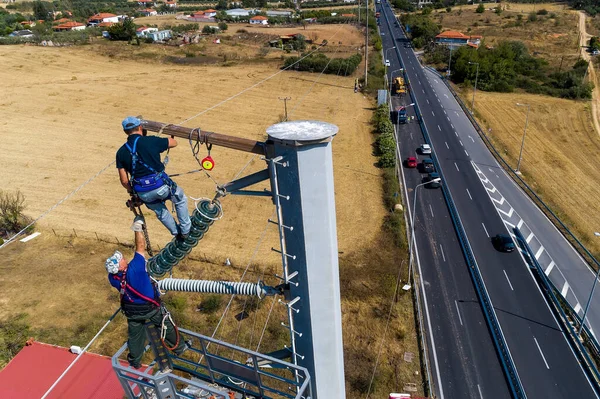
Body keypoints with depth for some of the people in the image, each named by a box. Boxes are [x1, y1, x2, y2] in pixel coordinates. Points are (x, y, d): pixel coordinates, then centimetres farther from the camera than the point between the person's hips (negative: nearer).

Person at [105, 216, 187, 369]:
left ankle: (135, 361, 46)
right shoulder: (134, 269, -37)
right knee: (166, 326, 20)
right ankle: (179, 347, 40)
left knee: (134, 335, 25)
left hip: (132, 311, 4)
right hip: (151, 307, -4)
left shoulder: (113, 278, -20)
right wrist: (137, 226, -27)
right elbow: (141, 246, -32)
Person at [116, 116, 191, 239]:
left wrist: (131, 191, 23)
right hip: (161, 185, -3)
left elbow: (124, 181, 3)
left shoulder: (121, 152, 2)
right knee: (181, 199, 25)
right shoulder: (151, 141, -8)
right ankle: (185, 230, 29)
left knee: (160, 210, 31)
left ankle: (176, 233, 43)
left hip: (143, 194, 4)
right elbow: (174, 142, 10)